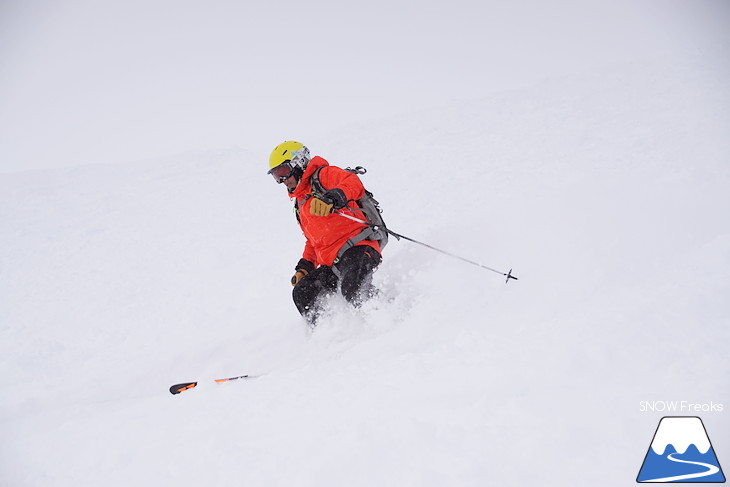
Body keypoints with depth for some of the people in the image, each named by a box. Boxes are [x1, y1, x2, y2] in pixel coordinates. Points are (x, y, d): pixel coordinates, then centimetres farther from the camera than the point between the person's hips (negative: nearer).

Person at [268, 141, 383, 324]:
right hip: (331, 264, 8)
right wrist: (304, 266, 20)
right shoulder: (300, 203, 31)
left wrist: (331, 197, -34)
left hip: (357, 248, -8)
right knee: (302, 293, -14)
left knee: (352, 290, -34)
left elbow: (353, 183, -15)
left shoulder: (324, 175, 6)